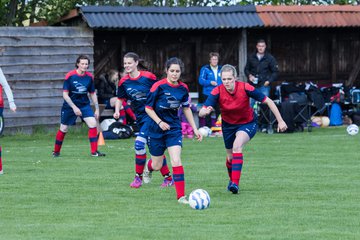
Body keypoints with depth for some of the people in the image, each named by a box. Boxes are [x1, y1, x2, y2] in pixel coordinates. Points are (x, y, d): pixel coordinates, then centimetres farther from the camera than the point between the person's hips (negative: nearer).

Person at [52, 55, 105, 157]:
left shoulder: (90, 77, -3)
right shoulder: (70, 76, -15)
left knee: (93, 124, -15)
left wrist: (97, 109, 4)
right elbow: (65, 94, -14)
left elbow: (93, 94, 8)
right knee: (63, 129, 5)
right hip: (70, 105, -3)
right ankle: (56, 151, 26)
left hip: (85, 105, 3)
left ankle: (94, 151, -10)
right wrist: (74, 107, -20)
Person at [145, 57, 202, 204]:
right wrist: (160, 122, -22)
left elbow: (186, 109, 12)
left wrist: (195, 129, 11)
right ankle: (148, 167, 50)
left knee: (176, 161, -16)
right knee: (157, 165, 11)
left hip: (174, 128, 2)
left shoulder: (183, 88, -2)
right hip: (157, 129, -2)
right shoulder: (159, 86, -15)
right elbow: (148, 108, -9)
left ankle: (181, 196, -14)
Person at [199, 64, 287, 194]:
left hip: (247, 123, -3)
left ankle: (235, 183, -31)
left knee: (237, 145, -30)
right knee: (230, 157, 12)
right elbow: (201, 112, -29)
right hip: (228, 124, 3)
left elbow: (268, 101, -17)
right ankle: (232, 180, 46)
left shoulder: (245, 88, -27)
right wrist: (205, 111, -55)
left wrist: (280, 120, -16)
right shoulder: (217, 91, -23)